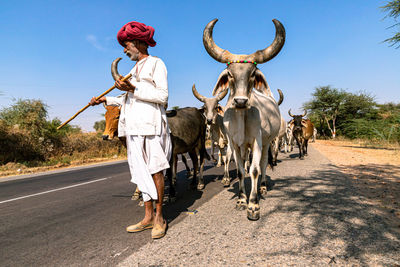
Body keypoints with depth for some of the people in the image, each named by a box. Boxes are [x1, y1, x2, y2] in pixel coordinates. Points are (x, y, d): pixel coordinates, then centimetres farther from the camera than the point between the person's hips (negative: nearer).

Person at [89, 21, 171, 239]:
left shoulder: (156, 64, 2)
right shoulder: (135, 69, 24)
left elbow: (162, 96, -10)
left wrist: (134, 89, -15)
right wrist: (106, 100, 25)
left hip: (151, 123, -8)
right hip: (134, 126, 8)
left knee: (155, 169, -4)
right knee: (141, 171, 7)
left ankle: (159, 217, 6)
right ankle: (148, 216, 15)